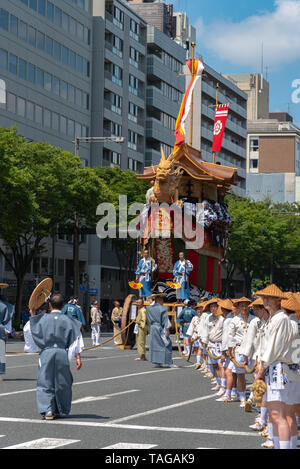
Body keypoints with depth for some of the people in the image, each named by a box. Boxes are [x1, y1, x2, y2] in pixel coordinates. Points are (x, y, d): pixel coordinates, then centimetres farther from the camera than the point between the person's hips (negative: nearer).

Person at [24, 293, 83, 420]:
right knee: (62, 384, 14)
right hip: (62, 354, 1)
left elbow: (33, 333, 11)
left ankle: (47, 410, -12)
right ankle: (60, 410, 22)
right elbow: (75, 341, -1)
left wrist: (32, 317, 21)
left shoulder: (43, 318, -1)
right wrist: (78, 357, 2)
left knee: (45, 383, 3)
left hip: (46, 353, -1)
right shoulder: (68, 320, 1)